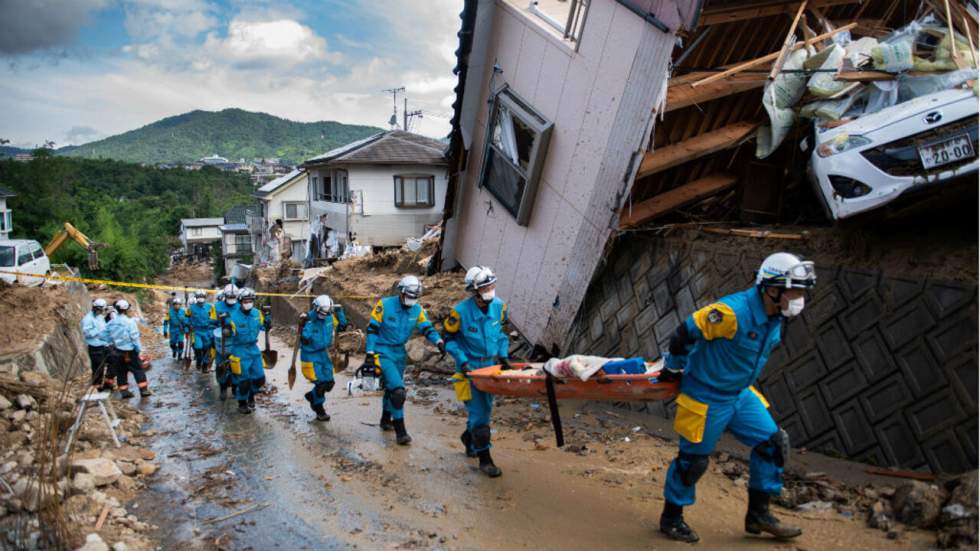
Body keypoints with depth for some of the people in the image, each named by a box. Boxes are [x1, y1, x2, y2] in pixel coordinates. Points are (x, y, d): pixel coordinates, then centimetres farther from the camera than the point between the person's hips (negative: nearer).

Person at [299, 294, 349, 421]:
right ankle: (319, 410, 16)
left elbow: (342, 327, 7)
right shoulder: (308, 318, -19)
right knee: (321, 383, -8)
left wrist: (340, 312, -4)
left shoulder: (330, 317, -2)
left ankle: (312, 396, 36)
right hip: (310, 355, -6)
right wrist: (306, 323, -37)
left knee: (329, 383, 7)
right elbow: (304, 340, -27)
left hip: (323, 353, 6)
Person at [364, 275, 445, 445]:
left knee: (392, 387, 21)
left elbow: (427, 328, -5)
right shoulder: (384, 305, -14)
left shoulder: (417, 310, -3)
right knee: (398, 389, -17)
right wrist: (370, 353, -14)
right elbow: (372, 329, -11)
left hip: (399, 353, 6)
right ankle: (400, 431, -10)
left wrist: (439, 342, -25)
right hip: (382, 352, -6)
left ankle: (386, 420, 44)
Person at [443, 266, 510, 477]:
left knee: (485, 408, 16)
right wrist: (462, 361, -18)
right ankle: (484, 458, 3)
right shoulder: (460, 312, -19)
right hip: (470, 367, -5)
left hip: (490, 364, 5)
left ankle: (469, 437, 43)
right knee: (479, 412, -7)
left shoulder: (498, 306, -5)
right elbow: (450, 339, -8)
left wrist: (503, 355, 0)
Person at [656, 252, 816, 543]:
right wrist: (674, 369, -8)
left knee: (772, 443, 6)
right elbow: (684, 333, -23)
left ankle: (758, 514, 22)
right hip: (707, 398, -8)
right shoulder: (732, 311, -30)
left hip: (740, 394, 8)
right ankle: (671, 518, 25)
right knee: (694, 458, 3)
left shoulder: (774, 317, -1)